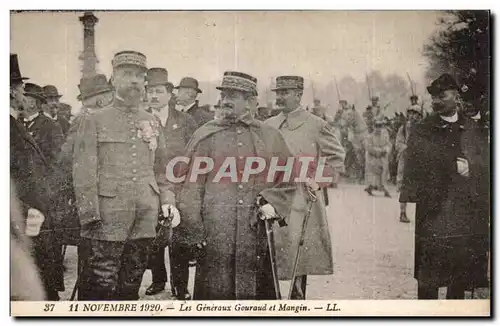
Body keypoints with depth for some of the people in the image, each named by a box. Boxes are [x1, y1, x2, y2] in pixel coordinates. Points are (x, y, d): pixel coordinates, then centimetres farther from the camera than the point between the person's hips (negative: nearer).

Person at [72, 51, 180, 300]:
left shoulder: (151, 123, 15)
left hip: (145, 221, 5)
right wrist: (90, 218, -12)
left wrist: (167, 201, 5)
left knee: (131, 286, 11)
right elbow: (83, 174, -4)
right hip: (107, 221, -4)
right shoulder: (95, 121, 1)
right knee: (99, 289, -4)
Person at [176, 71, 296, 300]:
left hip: (258, 236, 2)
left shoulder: (271, 137, 10)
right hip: (214, 236, -1)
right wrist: (192, 234, -5)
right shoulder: (205, 136, 6)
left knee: (259, 293, 5)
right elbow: (191, 186, 2)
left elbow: (287, 180, 16)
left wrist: (272, 203, -4)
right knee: (215, 293, -1)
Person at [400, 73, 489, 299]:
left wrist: (469, 168, -11)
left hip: (468, 211, 2)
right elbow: (412, 170, -1)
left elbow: (486, 164, 9)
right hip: (433, 211, -2)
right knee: (428, 277, -1)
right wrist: (406, 204, -8)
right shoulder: (421, 132, 3)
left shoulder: (475, 129, 10)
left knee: (461, 274, 8)